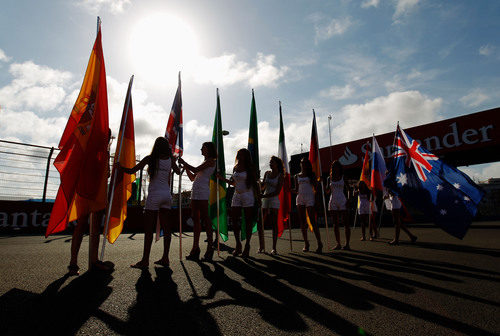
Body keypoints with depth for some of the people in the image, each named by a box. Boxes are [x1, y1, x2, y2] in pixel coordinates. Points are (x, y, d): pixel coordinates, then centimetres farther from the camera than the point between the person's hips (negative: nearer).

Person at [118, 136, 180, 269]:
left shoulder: (150, 158, -4)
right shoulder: (170, 160, 7)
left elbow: (131, 171, -3)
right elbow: (178, 172, 25)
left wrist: (119, 166, 13)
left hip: (155, 194, -4)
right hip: (167, 195, 5)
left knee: (148, 228, 0)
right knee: (165, 227, 7)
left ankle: (145, 260, 4)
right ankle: (165, 258, 12)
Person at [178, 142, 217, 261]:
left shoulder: (211, 161, -1)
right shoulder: (206, 162, 25)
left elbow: (196, 170, -13)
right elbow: (193, 178, 25)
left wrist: (183, 162, -4)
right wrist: (186, 167, 15)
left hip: (202, 192, -9)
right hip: (195, 193, 9)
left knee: (205, 219, -7)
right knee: (196, 220, 7)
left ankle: (210, 248, -1)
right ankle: (195, 248, 11)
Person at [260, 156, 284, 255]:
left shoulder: (280, 175, -3)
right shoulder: (267, 173, 12)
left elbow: (277, 192, -11)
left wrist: (263, 196, -17)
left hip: (274, 200, -5)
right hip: (264, 200, 5)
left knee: (274, 224, -4)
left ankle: (274, 248, 4)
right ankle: (261, 246, 17)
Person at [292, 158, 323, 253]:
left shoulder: (311, 174, 7)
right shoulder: (297, 176, 13)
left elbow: (315, 187, 3)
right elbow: (296, 190, 13)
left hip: (309, 198, -3)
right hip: (300, 198, 3)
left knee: (312, 221, -8)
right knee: (302, 222, 4)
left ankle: (319, 243, -1)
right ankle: (306, 243, 13)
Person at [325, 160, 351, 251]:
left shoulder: (343, 177, 3)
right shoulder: (330, 178, 10)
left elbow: (347, 190, 1)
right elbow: (327, 191, 9)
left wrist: (348, 201, -8)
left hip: (342, 201, -3)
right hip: (333, 202, 3)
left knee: (346, 223, -3)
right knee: (335, 224, 5)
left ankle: (347, 244, 4)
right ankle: (338, 244, 13)